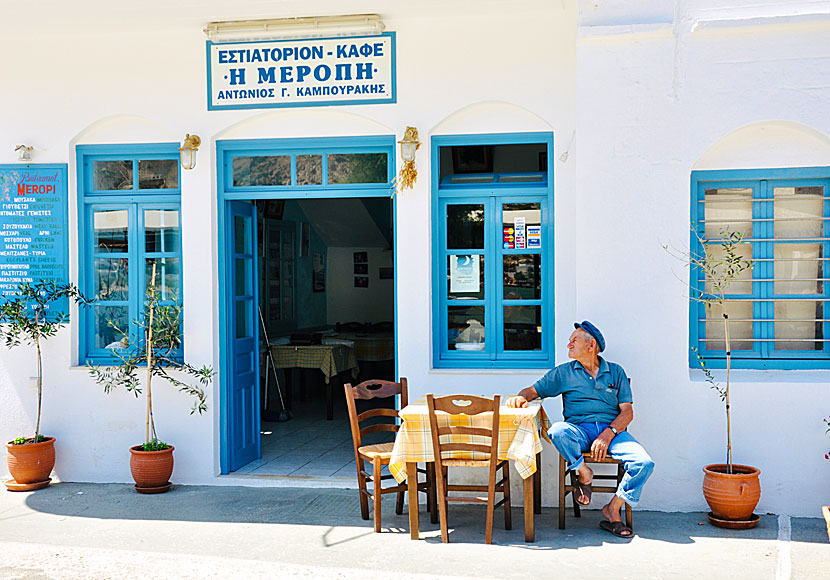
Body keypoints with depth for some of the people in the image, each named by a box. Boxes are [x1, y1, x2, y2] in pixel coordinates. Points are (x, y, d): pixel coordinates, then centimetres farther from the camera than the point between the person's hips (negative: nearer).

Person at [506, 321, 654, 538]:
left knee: (644, 463, -27)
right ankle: (583, 473, -11)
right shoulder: (564, 373, 16)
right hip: (579, 428, 0)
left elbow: (627, 412, 6)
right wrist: (521, 397, -9)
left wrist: (608, 434, -12)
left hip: (612, 429, 0)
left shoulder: (615, 372, 14)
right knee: (558, 431, -36)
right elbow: (533, 390, 17)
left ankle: (613, 508, -6)